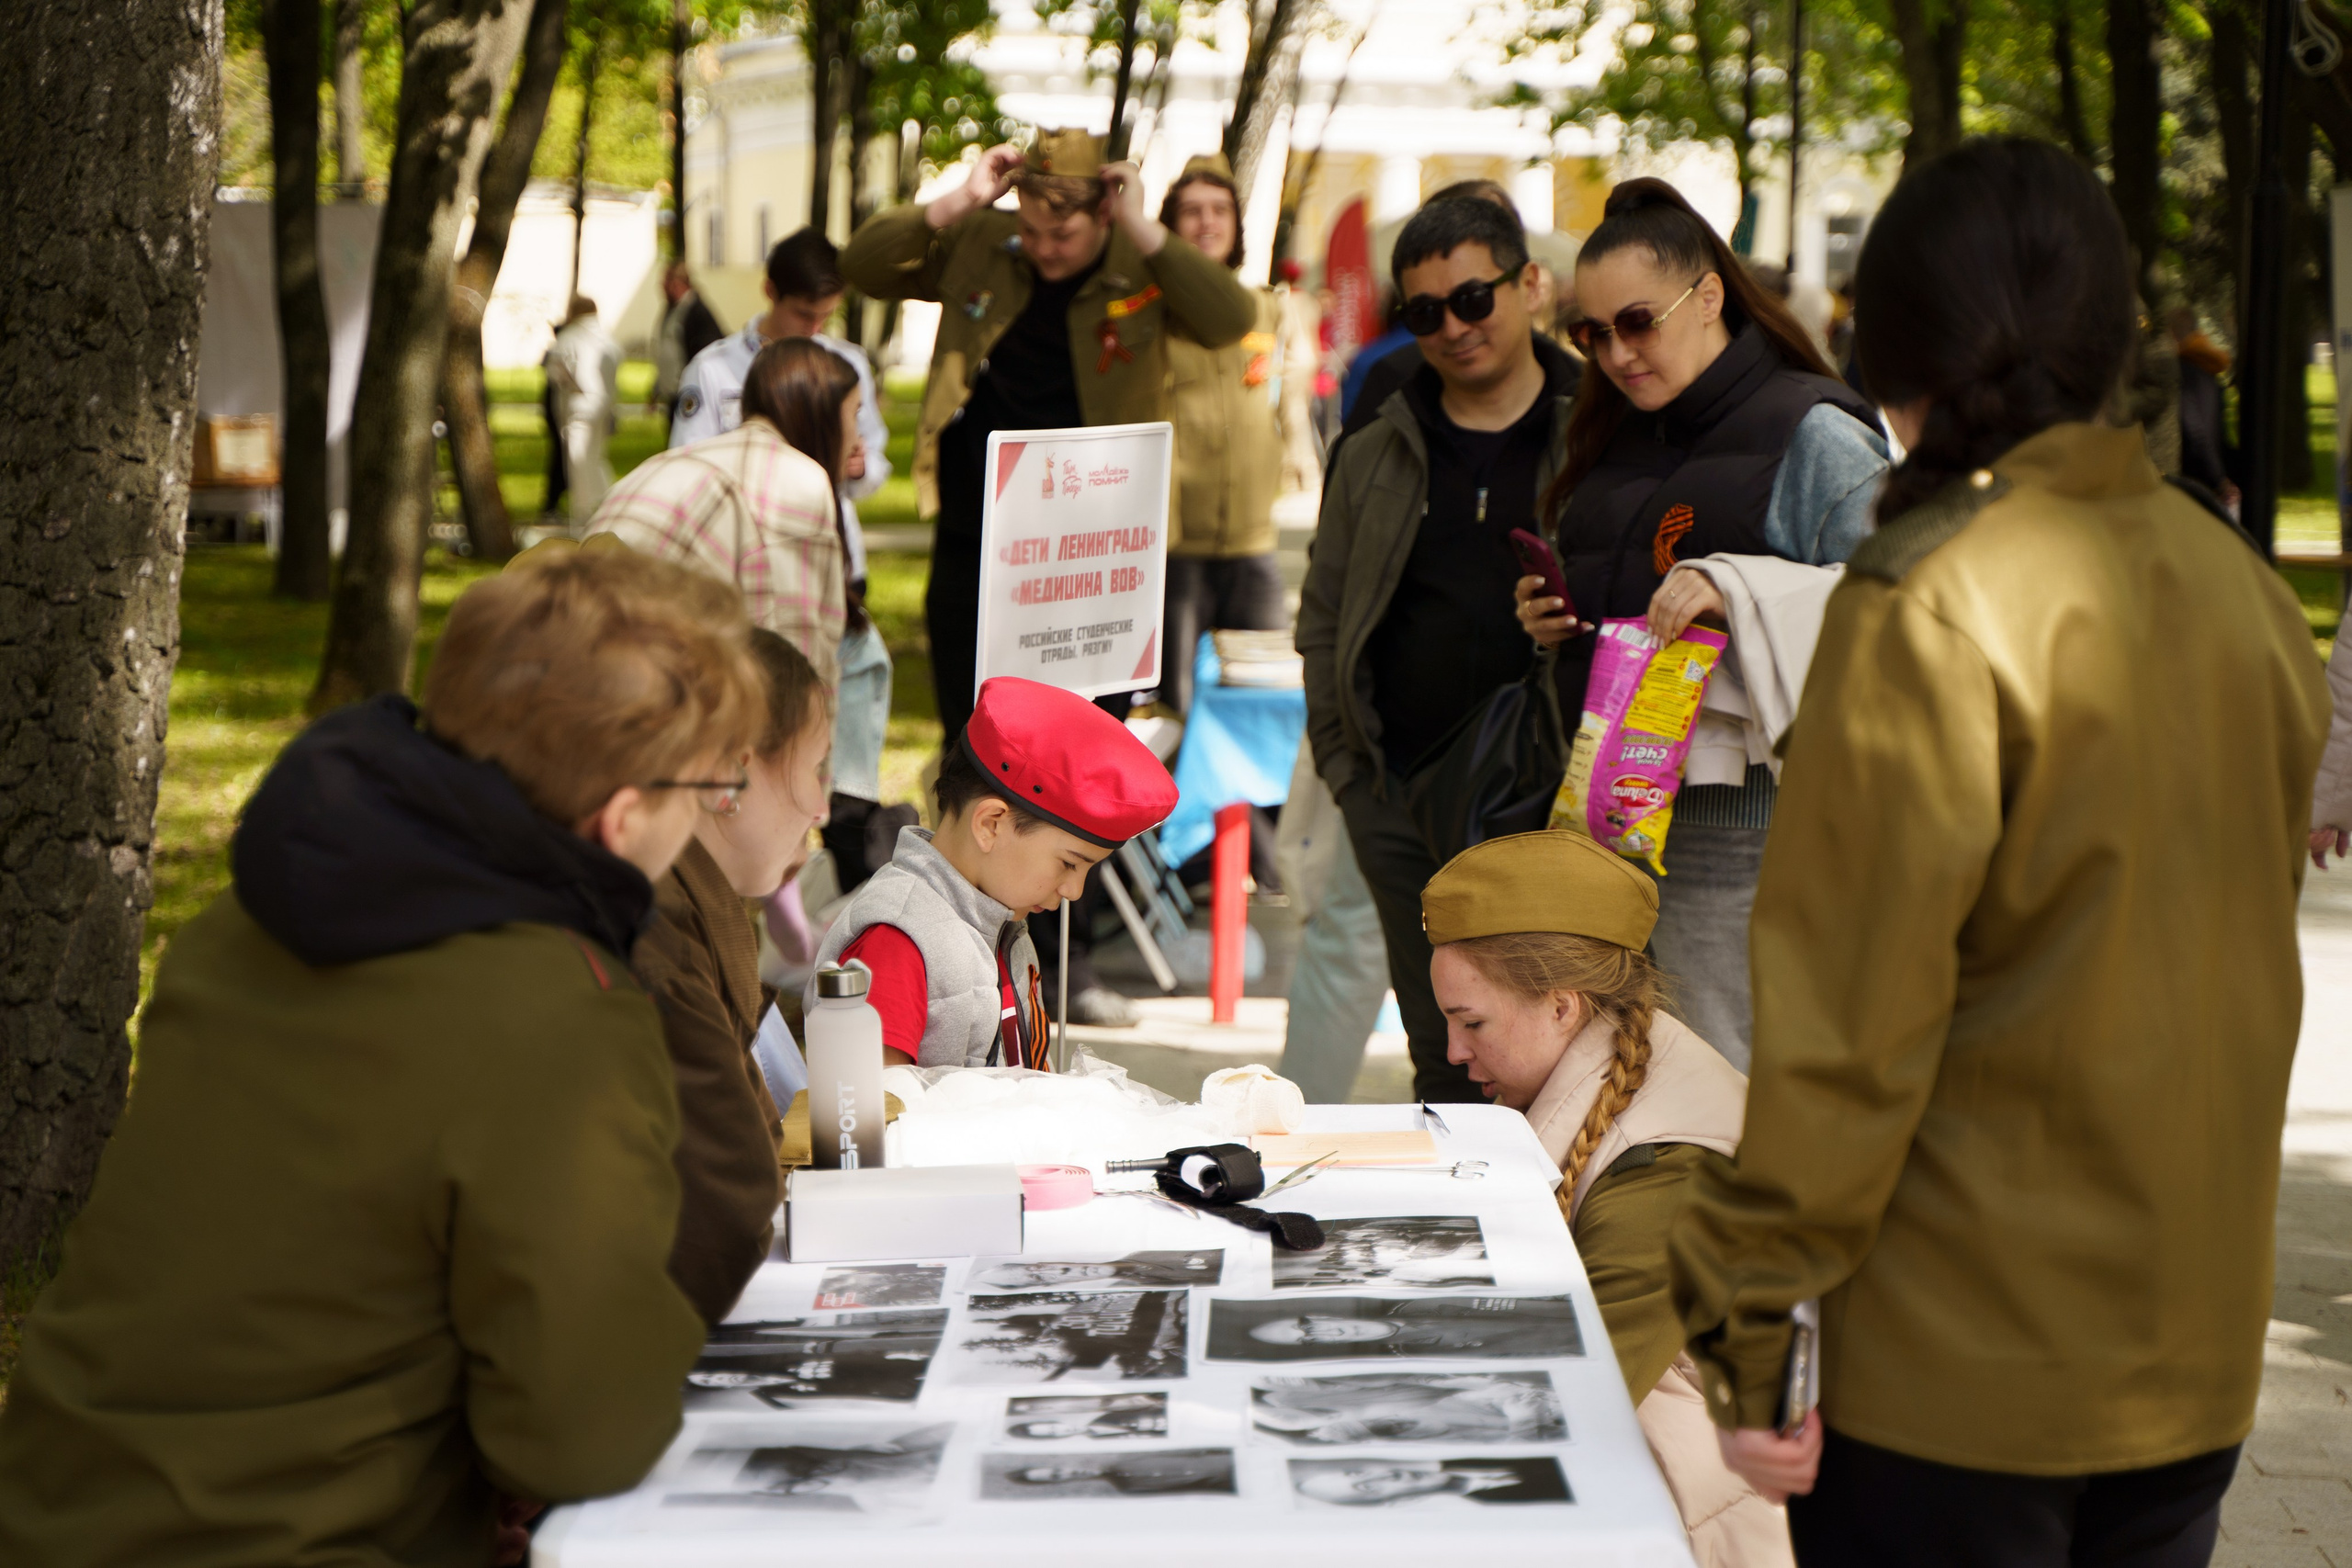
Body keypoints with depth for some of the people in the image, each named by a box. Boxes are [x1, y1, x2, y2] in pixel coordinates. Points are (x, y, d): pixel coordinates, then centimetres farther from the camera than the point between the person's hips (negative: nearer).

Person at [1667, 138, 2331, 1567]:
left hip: (1961, 1365, -6)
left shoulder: (1928, 608, -16)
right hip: (2196, 1352, 6)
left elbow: (1845, 1013, -18)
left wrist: (1748, 1335, -12)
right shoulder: (2250, 595, 4)